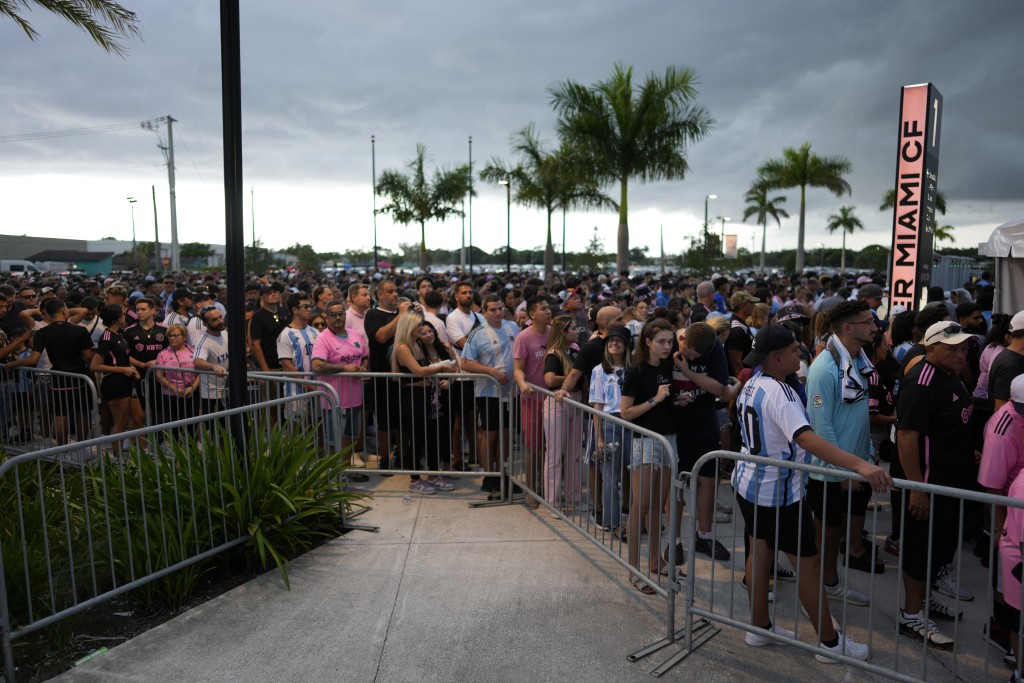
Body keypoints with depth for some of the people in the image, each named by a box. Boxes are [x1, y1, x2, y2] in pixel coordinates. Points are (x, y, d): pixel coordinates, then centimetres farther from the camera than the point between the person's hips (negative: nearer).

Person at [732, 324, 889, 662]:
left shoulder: (752, 384, 3)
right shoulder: (778, 392, -26)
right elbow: (806, 438, -40)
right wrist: (859, 464, -49)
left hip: (749, 483, 9)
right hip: (778, 492, -9)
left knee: (759, 554, 16)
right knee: (808, 563, 5)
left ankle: (759, 627, 28)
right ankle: (830, 641, 19)